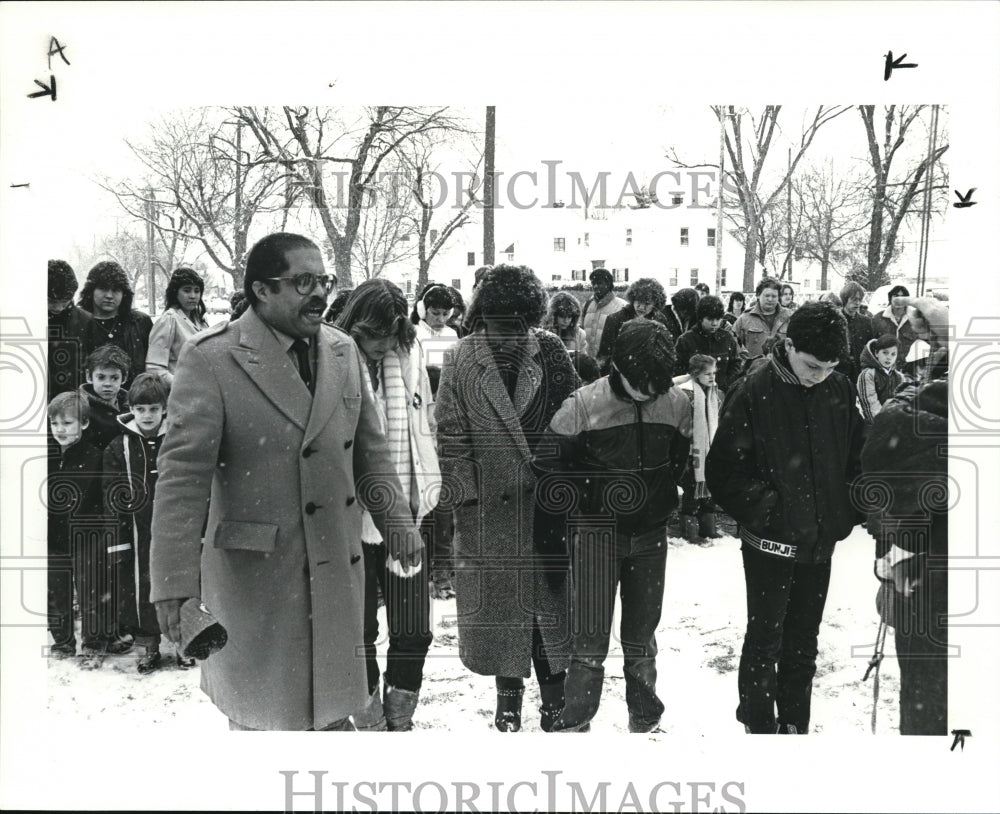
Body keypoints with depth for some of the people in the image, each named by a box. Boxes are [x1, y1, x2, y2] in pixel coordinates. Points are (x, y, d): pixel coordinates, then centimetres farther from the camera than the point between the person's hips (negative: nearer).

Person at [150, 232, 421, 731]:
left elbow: (370, 451, 16)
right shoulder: (210, 360, -12)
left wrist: (396, 521, 11)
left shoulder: (343, 352, 7)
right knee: (263, 716, 8)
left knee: (333, 708, 15)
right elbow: (183, 474, -16)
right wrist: (174, 581, -20)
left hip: (338, 568, 5)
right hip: (254, 573, -5)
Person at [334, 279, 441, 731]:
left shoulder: (409, 358, 4)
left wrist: (432, 493, 8)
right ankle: (371, 722, 27)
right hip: (354, 520, -4)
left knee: (413, 630, 9)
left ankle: (400, 718, 27)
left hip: (406, 516, 4)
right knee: (360, 630, 10)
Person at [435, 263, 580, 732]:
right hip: (491, 502, -1)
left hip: (549, 499, 1)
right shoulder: (461, 361, -5)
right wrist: (465, 495, -6)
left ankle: (553, 693, 21)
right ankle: (508, 693, 23)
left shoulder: (549, 351, -1)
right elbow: (451, 435, -2)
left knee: (552, 592, 8)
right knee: (500, 597, 8)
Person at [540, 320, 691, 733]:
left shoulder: (675, 404, -2)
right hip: (597, 531, -3)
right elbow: (547, 463, -6)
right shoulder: (584, 404, -13)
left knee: (642, 630, 15)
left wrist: (662, 498, 5)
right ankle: (575, 720, 7)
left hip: (650, 532, 3)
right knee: (591, 635, -5)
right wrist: (592, 496, -9)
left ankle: (644, 713, 32)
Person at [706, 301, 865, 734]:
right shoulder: (754, 393, -14)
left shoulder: (840, 391, -1)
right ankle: (759, 726, 21)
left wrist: (848, 511, -3)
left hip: (820, 541, 4)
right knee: (765, 639, 6)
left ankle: (795, 725, 30)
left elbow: (857, 457, 9)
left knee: (803, 641, 16)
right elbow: (723, 470, -12)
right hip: (771, 541, -4)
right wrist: (764, 508, -18)